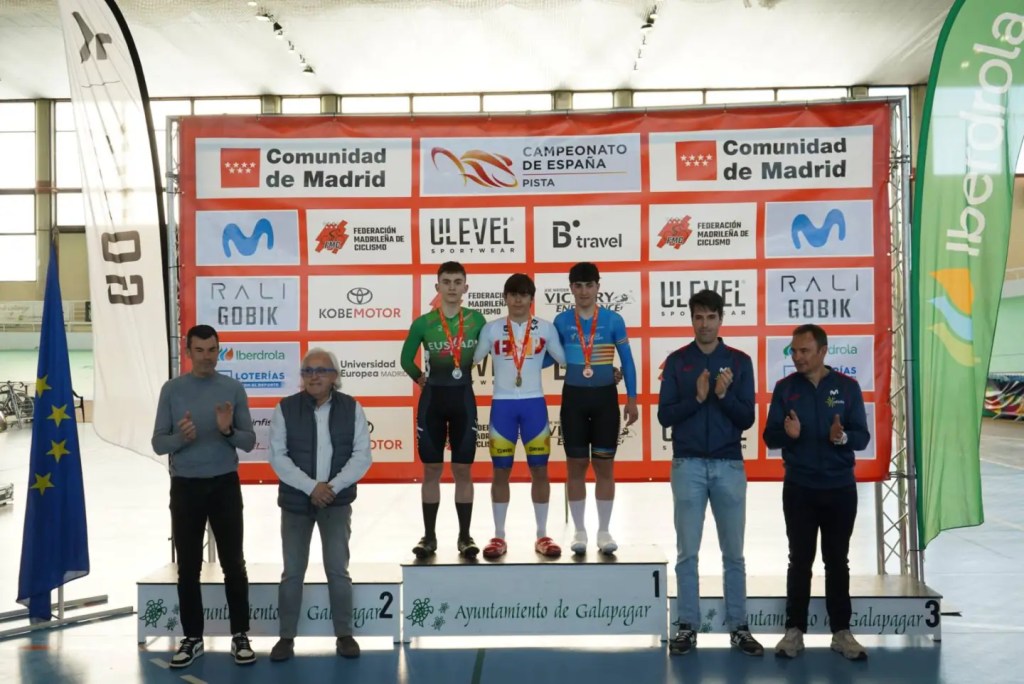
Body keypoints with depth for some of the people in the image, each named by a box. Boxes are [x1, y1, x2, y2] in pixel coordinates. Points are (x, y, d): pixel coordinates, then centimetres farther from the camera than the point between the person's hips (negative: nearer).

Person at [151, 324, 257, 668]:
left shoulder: (234, 389, 0)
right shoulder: (172, 389, 0)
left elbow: (249, 442, 0)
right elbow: (158, 444, -1)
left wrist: (229, 430, -20)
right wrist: (181, 437, -21)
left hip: (225, 486, 0)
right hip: (185, 487, 1)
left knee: (233, 564, 2)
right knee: (188, 567, 6)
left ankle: (240, 635, 12)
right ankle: (192, 637, 17)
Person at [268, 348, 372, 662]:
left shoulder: (352, 408, -2)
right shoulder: (285, 409, -3)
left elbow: (361, 456, -5)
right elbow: (278, 456, -7)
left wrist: (333, 486, -17)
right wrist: (311, 487, -17)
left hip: (337, 502, 0)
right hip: (295, 500, 0)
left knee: (338, 569, -2)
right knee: (292, 571, 5)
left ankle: (344, 635, 12)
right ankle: (286, 637, 16)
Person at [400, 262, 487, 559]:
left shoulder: (477, 320, -1)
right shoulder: (423, 323, -5)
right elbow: (406, 359, 8)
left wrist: (465, 375, 9)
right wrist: (422, 379, 9)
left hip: (463, 398, 0)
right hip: (432, 399, 0)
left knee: (463, 470, 4)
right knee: (431, 470, 5)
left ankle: (465, 536, 12)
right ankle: (429, 536, 13)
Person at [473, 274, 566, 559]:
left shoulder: (546, 328, 4)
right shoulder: (492, 329, 2)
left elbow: (567, 359, 9)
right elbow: (471, 360, 6)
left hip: (534, 403, 0)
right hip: (502, 404, 0)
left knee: (540, 470, 3)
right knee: (501, 471, 4)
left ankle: (542, 535, 14)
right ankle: (499, 536, 13)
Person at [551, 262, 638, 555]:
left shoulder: (613, 320, -3)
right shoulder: (561, 321, 0)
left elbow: (627, 361, 2)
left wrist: (632, 400, 1)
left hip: (605, 397, -1)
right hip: (574, 398, 1)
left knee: (604, 465, 5)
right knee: (576, 465, 5)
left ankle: (604, 531, 15)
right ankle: (579, 531, 15)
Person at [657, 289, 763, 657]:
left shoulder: (740, 362, 4)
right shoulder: (676, 361, 3)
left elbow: (747, 418, 0)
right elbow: (665, 415, -3)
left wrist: (724, 395, -17)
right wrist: (697, 398, -17)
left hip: (729, 465, 1)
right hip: (688, 465, 0)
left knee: (733, 552, 6)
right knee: (687, 551, 3)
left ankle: (739, 627, 14)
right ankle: (687, 626, 11)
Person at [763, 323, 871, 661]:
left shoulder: (847, 387, -2)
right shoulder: (785, 387, 0)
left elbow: (863, 437, -3)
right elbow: (770, 438, -2)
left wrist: (843, 437, -25)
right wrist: (788, 433, -24)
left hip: (840, 488, 0)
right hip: (799, 488, 0)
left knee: (837, 560, 7)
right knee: (800, 560, 5)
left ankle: (841, 632, 15)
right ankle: (794, 630, 12)